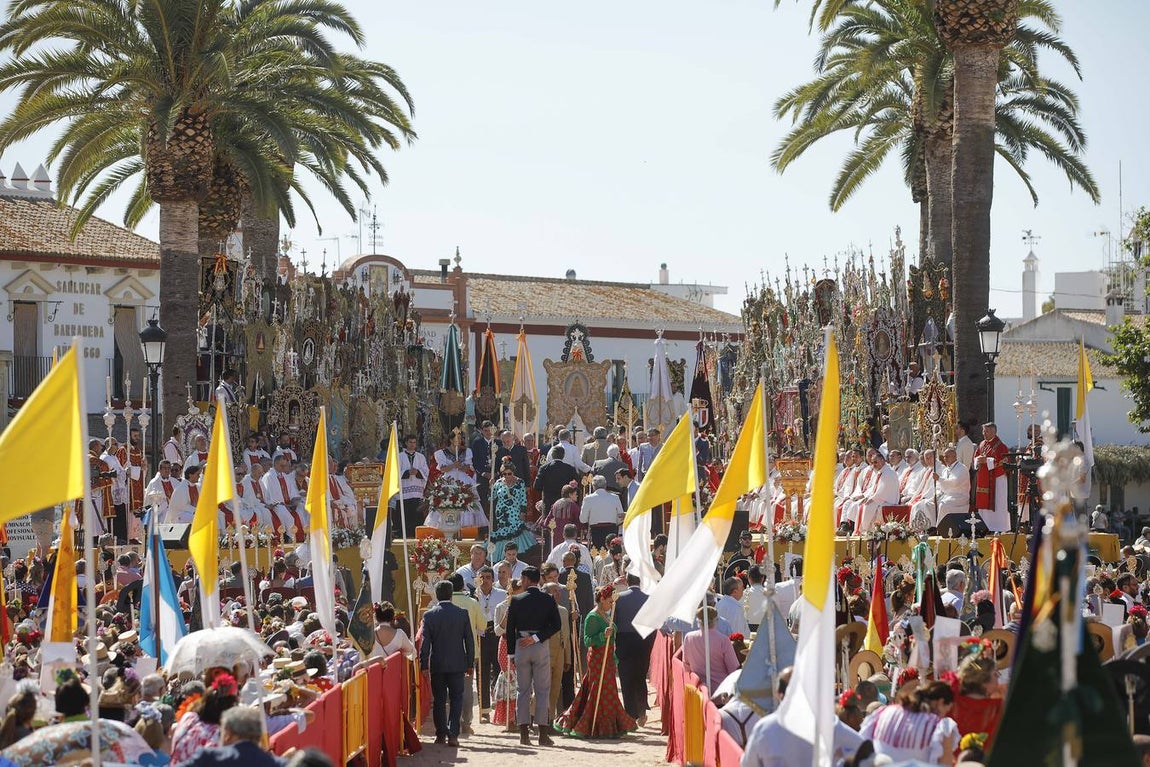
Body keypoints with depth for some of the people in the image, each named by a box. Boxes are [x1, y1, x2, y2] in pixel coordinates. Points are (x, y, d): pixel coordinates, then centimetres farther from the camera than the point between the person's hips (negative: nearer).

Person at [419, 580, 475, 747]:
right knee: (456, 699, 3)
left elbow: (425, 642, -4)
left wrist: (424, 665, 2)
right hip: (457, 664, 0)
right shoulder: (462, 614, -3)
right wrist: (470, 664, 9)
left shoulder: (429, 615, -5)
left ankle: (441, 734, 12)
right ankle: (453, 735, -6)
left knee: (439, 700, 10)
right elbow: (469, 640, 1)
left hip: (437, 665, 0)